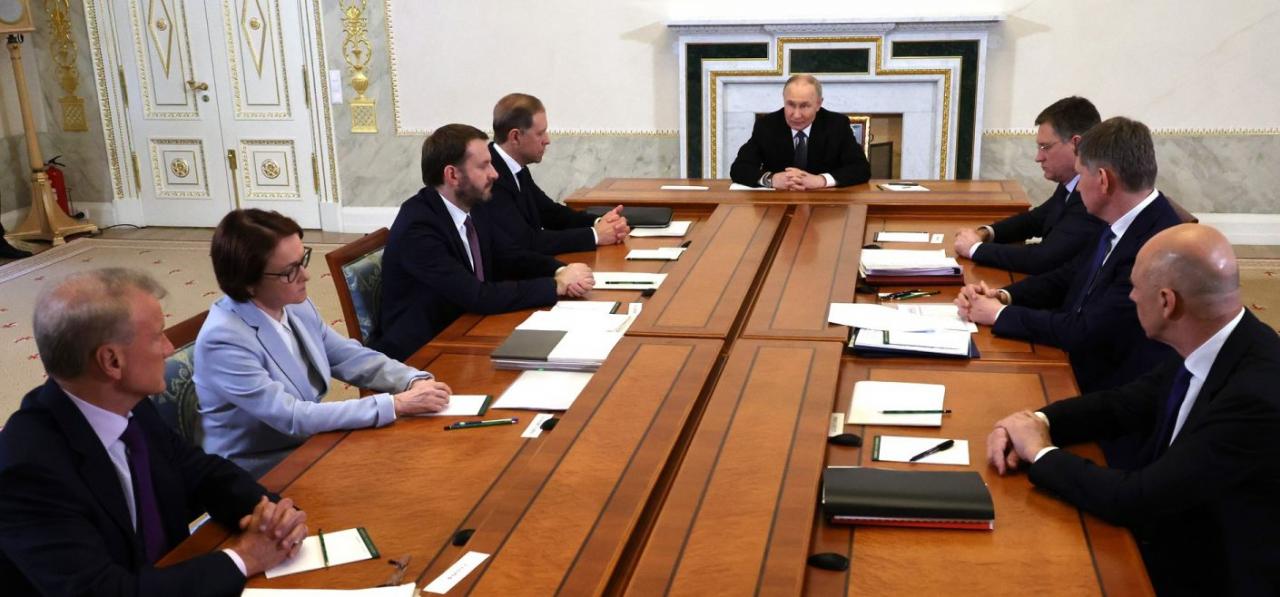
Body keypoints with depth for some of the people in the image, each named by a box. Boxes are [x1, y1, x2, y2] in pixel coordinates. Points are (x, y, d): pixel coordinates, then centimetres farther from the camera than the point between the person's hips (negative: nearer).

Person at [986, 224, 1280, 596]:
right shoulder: (1207, 348, -5)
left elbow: (1134, 500, -28)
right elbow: (1124, 404, 8)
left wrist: (1041, 451, -14)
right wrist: (1036, 422, -8)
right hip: (1169, 537, 7)